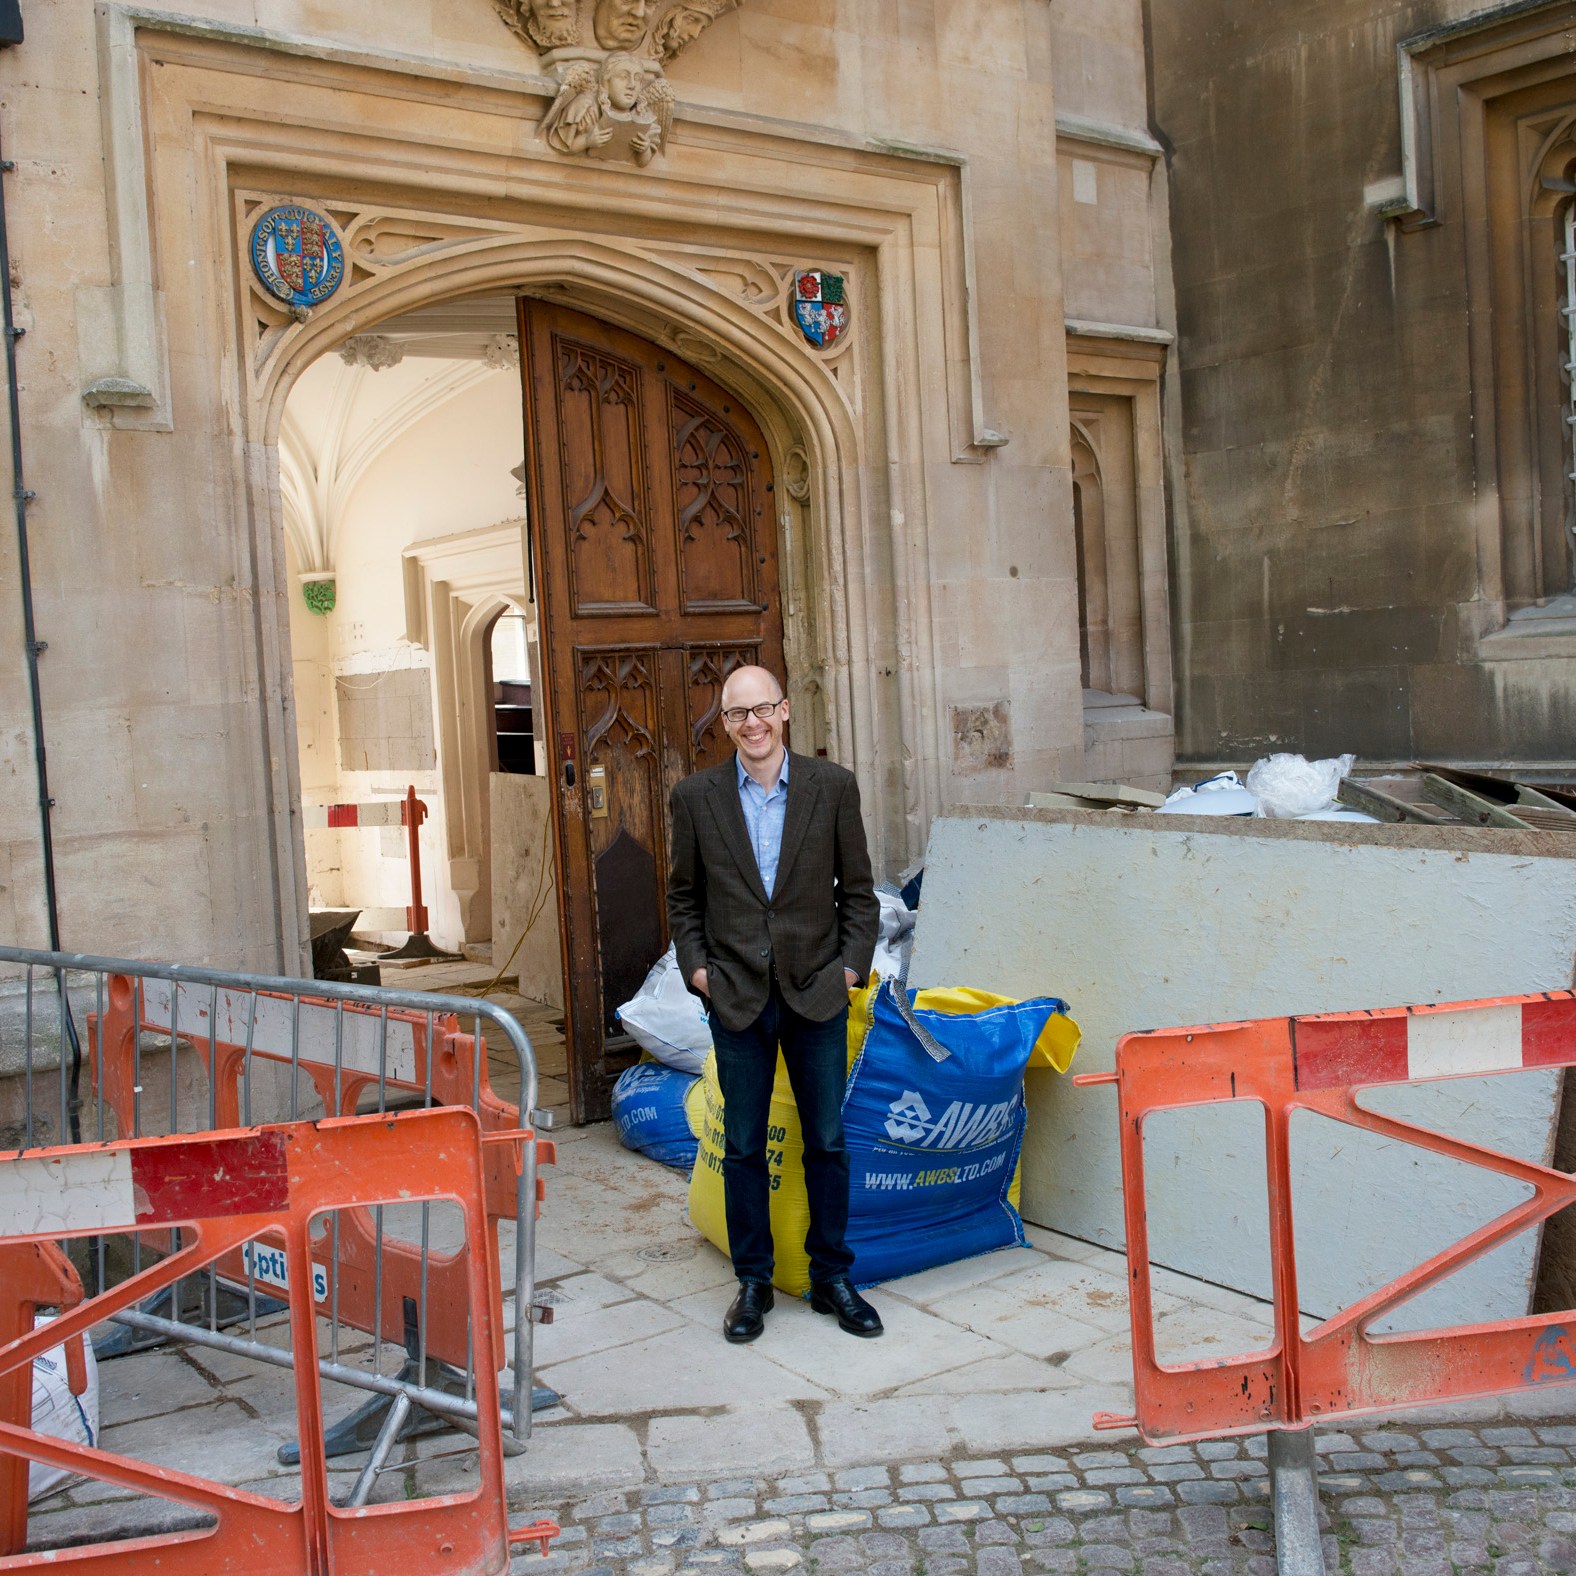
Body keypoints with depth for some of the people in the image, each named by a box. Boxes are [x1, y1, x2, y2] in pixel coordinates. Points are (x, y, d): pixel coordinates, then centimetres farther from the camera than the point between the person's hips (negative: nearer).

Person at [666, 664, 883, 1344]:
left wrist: (850, 968, -3)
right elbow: (683, 898, 9)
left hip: (816, 994, 0)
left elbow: (858, 890, 4)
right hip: (737, 999, 0)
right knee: (744, 1149, 9)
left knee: (828, 1145, 9)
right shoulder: (696, 796, 0)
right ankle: (753, 1282, 24)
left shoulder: (833, 787, -2)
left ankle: (832, 1280, 25)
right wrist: (698, 969, -1)